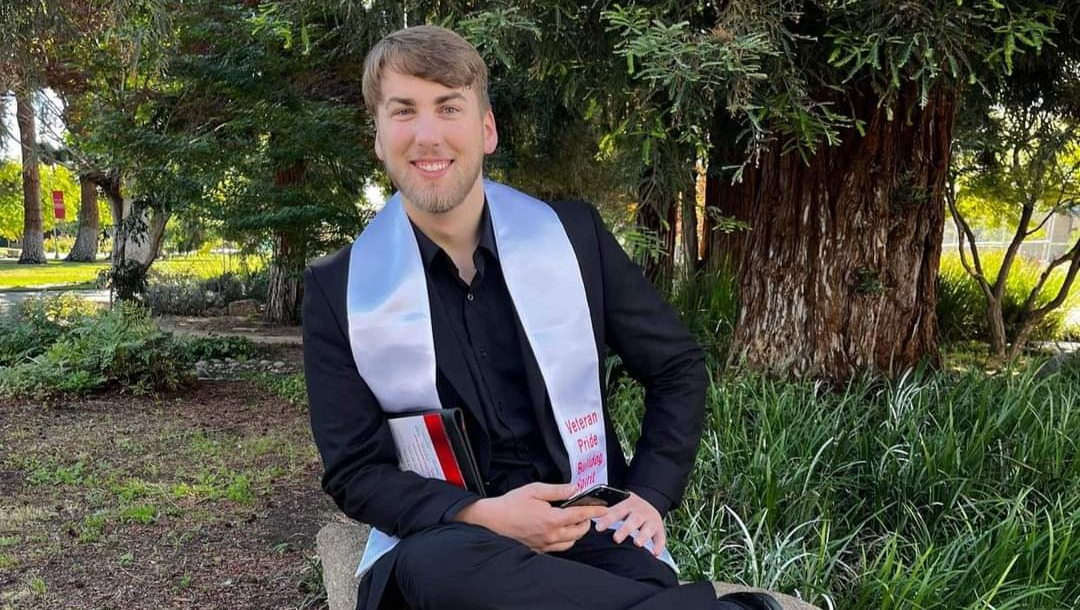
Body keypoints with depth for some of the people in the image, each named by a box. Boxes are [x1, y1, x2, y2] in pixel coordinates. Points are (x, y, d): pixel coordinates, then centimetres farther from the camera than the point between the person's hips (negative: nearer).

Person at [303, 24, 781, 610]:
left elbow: (678, 367, 10)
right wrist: (479, 516, -19)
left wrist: (650, 493, -4)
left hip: (584, 524, -1)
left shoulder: (574, 235, 0)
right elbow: (353, 470, -2)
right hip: (440, 535, 2)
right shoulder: (337, 290, -2)